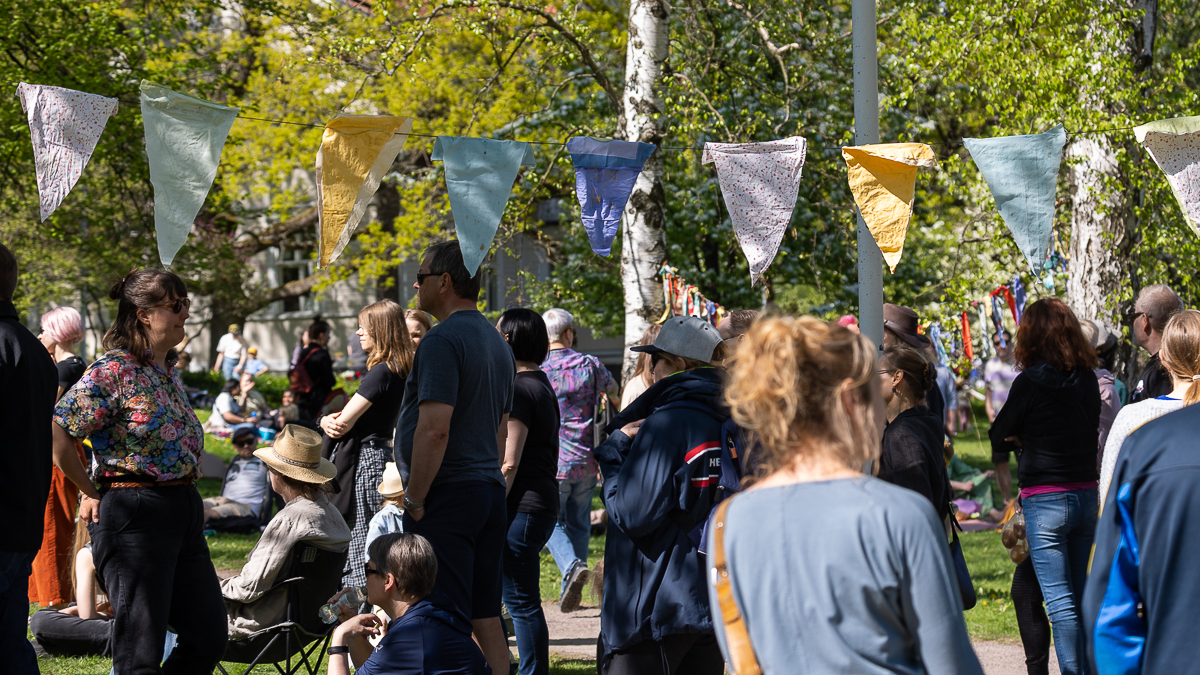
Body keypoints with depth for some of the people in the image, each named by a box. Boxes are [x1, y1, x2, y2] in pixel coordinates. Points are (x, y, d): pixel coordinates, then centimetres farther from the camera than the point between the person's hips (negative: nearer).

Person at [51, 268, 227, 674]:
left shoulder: (168, 369, 14)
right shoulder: (113, 371, -12)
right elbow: (56, 434, -16)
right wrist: (91, 494, -6)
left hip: (184, 508, 9)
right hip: (136, 514, -9)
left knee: (208, 638, 9)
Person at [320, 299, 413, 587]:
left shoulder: (382, 373, -17)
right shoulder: (399, 372, 13)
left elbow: (343, 424, -17)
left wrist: (327, 421, 5)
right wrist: (329, 421, -5)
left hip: (364, 462, -10)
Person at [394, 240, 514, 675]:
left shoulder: (442, 341, -13)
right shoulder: (498, 343, 17)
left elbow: (434, 429, -21)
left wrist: (414, 499, -15)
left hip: (448, 494, -9)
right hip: (490, 491, 9)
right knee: (485, 618, 10)